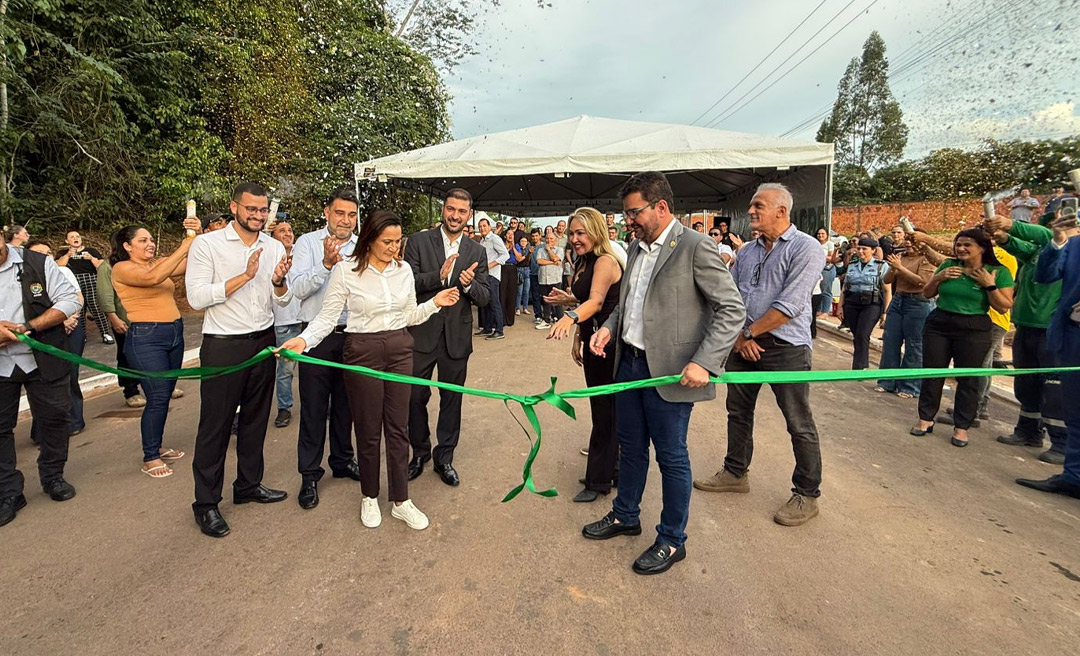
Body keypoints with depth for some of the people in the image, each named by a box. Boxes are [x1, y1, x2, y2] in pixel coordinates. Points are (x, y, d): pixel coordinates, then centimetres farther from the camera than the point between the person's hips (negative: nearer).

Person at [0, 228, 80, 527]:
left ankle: (53, 477, 29)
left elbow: (70, 299, -7)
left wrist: (29, 327, -18)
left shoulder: (38, 263, -4)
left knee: (54, 418, 8)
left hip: (42, 360, -1)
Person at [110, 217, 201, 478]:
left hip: (174, 334, 7)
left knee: (165, 395, 12)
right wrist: (183, 248, -25)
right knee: (157, 398, -6)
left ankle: (156, 447, 27)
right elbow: (152, 277, -26)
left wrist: (198, 237, -17)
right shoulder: (122, 268, -6)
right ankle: (149, 458, 7)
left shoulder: (160, 262, 12)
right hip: (145, 338, -7)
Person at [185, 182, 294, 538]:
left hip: (263, 341, 5)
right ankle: (206, 503, 17)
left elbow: (283, 301, 6)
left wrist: (279, 281, -16)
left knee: (256, 418, 15)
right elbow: (197, 297, -16)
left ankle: (249, 485, 31)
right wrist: (245, 276, -21)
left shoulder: (274, 247, 6)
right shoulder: (207, 244, -8)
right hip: (223, 346, -5)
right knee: (215, 424, 3)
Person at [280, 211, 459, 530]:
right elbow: (327, 317, -7)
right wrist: (303, 340, -23)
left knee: (398, 428, 8)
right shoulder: (345, 270, -9)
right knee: (368, 430, 8)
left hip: (400, 351, 4)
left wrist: (434, 303, -3)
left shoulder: (403, 270, 3)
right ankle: (369, 497, 30)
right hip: (363, 352, -3)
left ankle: (401, 501, 22)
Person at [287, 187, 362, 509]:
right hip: (318, 336, -3)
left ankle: (342, 460, 34)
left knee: (346, 403, 16)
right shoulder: (307, 243, -2)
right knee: (314, 407, 4)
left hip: (353, 335, 3)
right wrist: (326, 264, -24)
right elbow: (298, 288, -13)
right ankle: (310, 475, 17)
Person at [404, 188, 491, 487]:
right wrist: (439, 276, -24)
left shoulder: (477, 252, 6)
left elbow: (485, 298, 2)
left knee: (451, 399, 11)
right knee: (416, 397, 9)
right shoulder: (419, 241, -1)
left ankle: (444, 457, 29)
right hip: (421, 333, -1)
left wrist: (469, 285, -19)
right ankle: (420, 451, 32)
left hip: (457, 336, 2)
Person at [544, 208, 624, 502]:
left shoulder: (605, 261, -18)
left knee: (605, 411, 0)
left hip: (609, 343, -9)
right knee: (602, 407, 17)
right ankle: (611, 467, 32)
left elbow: (596, 301, -35)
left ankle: (598, 480, 13)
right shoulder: (586, 263, 11)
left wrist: (570, 317, -51)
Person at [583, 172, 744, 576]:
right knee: (630, 447, 20)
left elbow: (732, 309, -15)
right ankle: (625, 516, 40)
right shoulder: (637, 248, 11)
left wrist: (705, 362, -23)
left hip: (669, 371, -7)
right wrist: (609, 327, 3)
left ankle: (672, 541, 26)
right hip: (629, 363, 8)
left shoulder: (696, 247, -14)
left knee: (671, 457, 7)